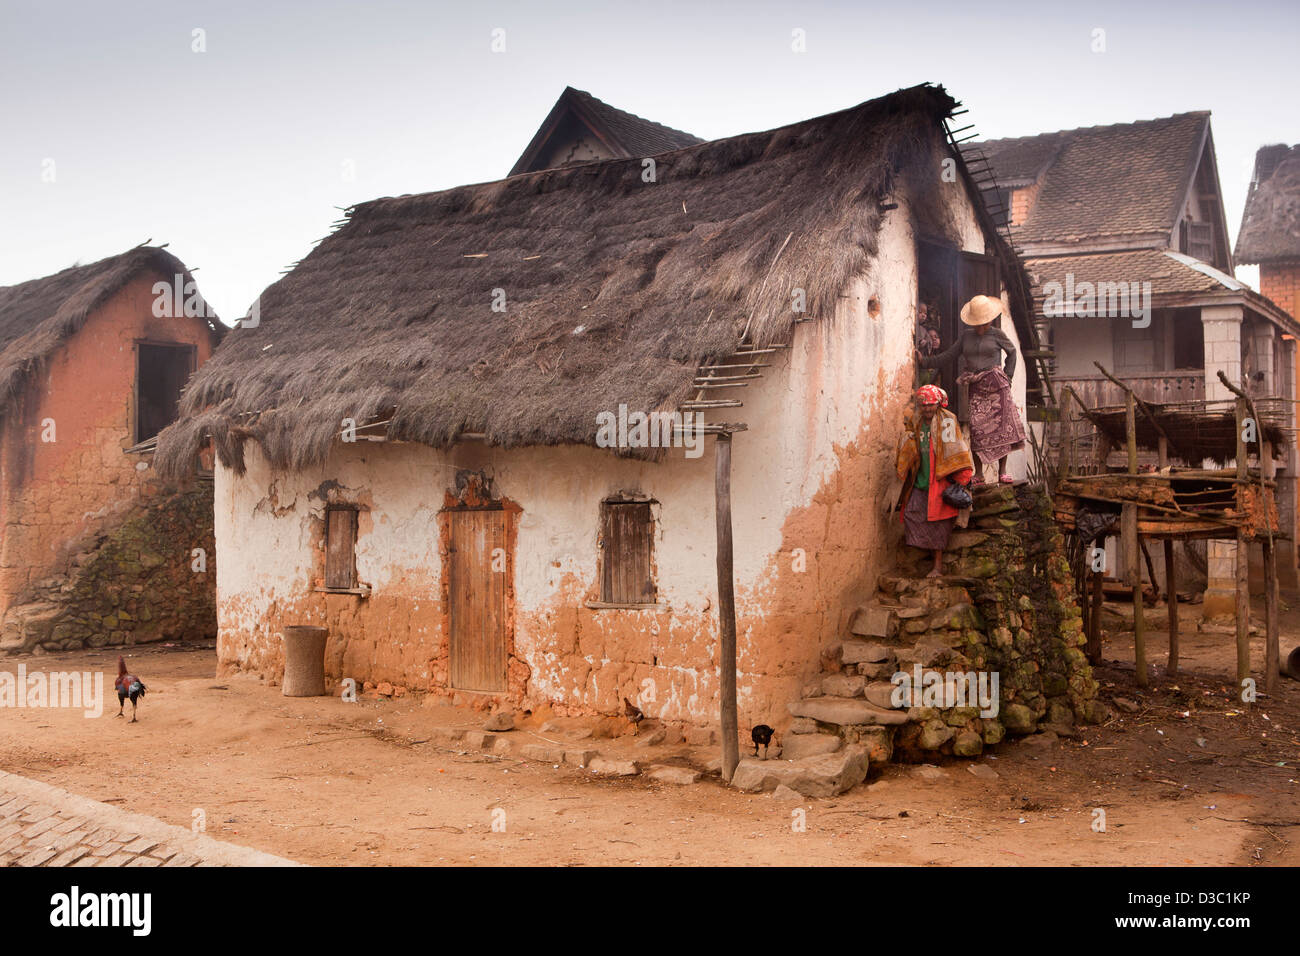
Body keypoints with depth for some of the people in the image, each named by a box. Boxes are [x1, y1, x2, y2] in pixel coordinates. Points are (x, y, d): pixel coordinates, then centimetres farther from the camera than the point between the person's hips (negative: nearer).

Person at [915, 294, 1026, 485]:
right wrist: (925, 361, 2)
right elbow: (949, 355, 12)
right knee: (977, 427, -6)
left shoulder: (997, 335, 4)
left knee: (1003, 425, -6)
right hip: (976, 387, 2)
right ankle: (978, 475, 0)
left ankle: (1002, 471, 1)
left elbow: (1011, 352, 18)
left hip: (996, 384, -2)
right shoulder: (966, 335, 11)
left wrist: (1007, 376, 9)